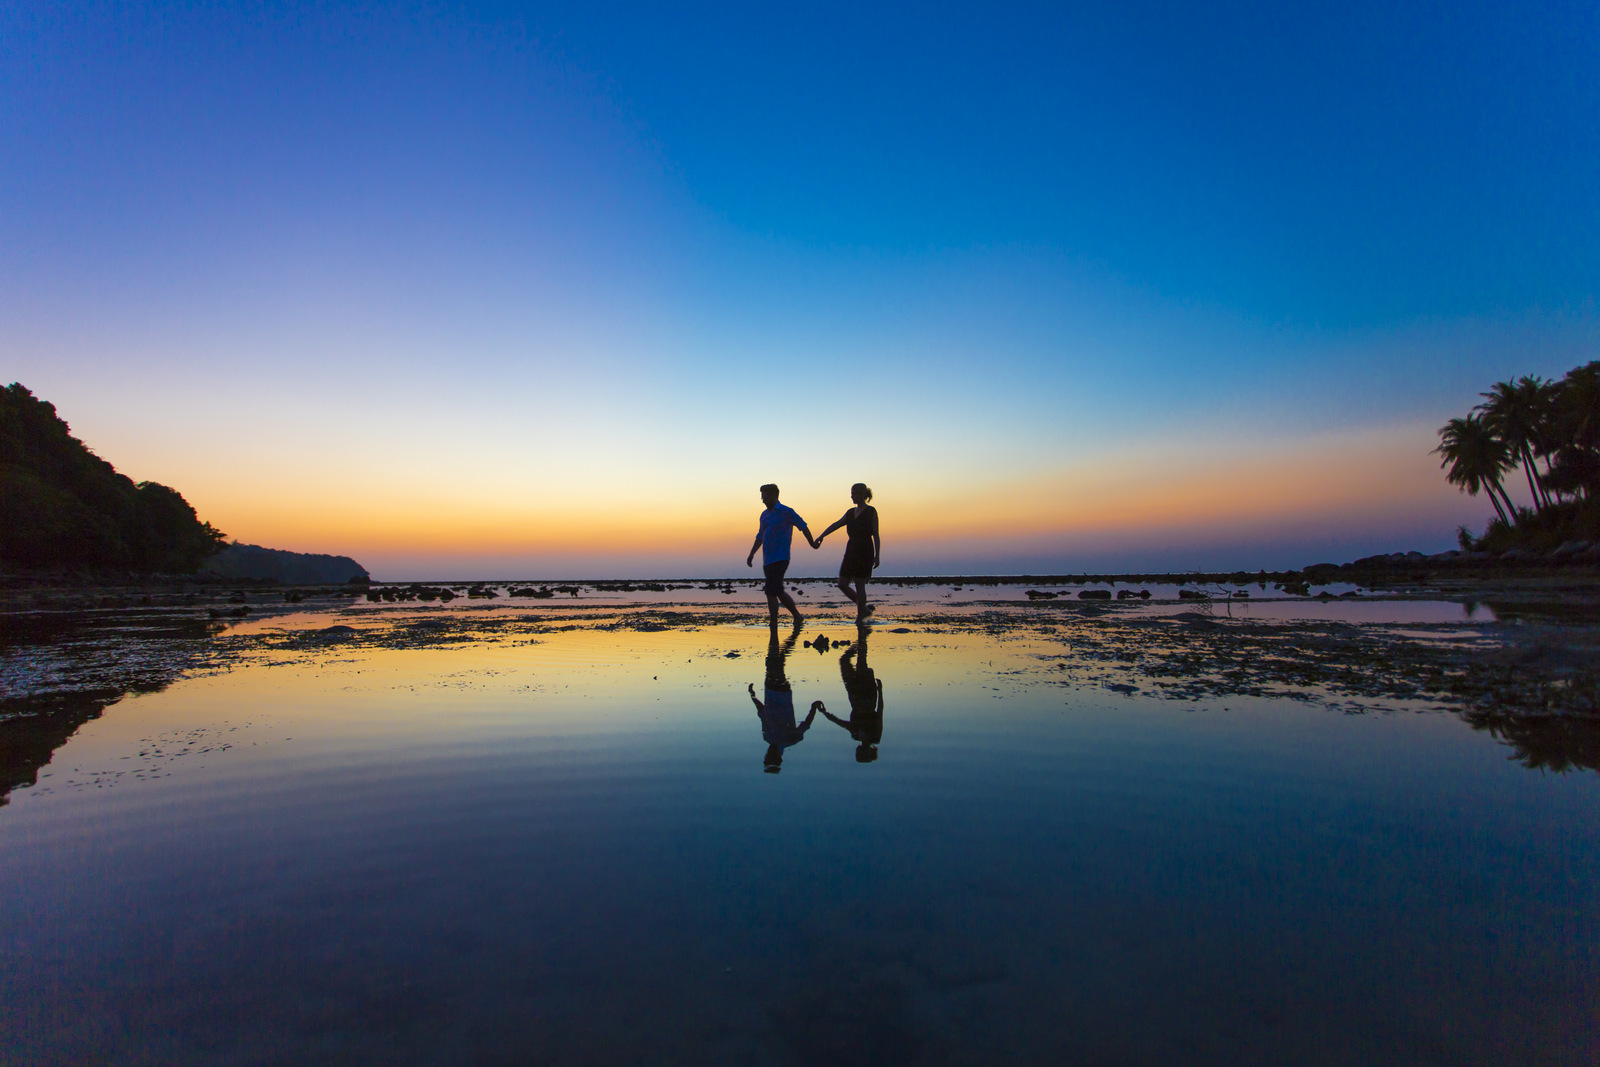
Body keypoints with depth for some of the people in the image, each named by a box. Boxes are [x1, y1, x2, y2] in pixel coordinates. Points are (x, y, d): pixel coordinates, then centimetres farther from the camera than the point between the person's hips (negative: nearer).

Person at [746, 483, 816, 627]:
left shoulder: (786, 512, -5)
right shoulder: (764, 515, 16)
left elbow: (803, 526, 4)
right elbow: (760, 536, 24)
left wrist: (812, 544, 13)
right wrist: (751, 554, 17)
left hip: (780, 559, -7)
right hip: (768, 560, 7)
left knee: (771, 592, -14)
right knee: (779, 592, 13)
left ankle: (773, 625, -9)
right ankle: (798, 617, 29)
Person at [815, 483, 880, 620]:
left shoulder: (871, 512, -4)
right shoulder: (851, 512, 14)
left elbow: (876, 535, -7)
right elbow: (836, 525, 4)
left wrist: (876, 556, -13)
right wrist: (822, 536, -9)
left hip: (865, 552, -7)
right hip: (851, 552, 7)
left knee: (859, 585, -6)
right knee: (842, 584, 4)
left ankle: (860, 616, 6)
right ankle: (863, 608, 21)